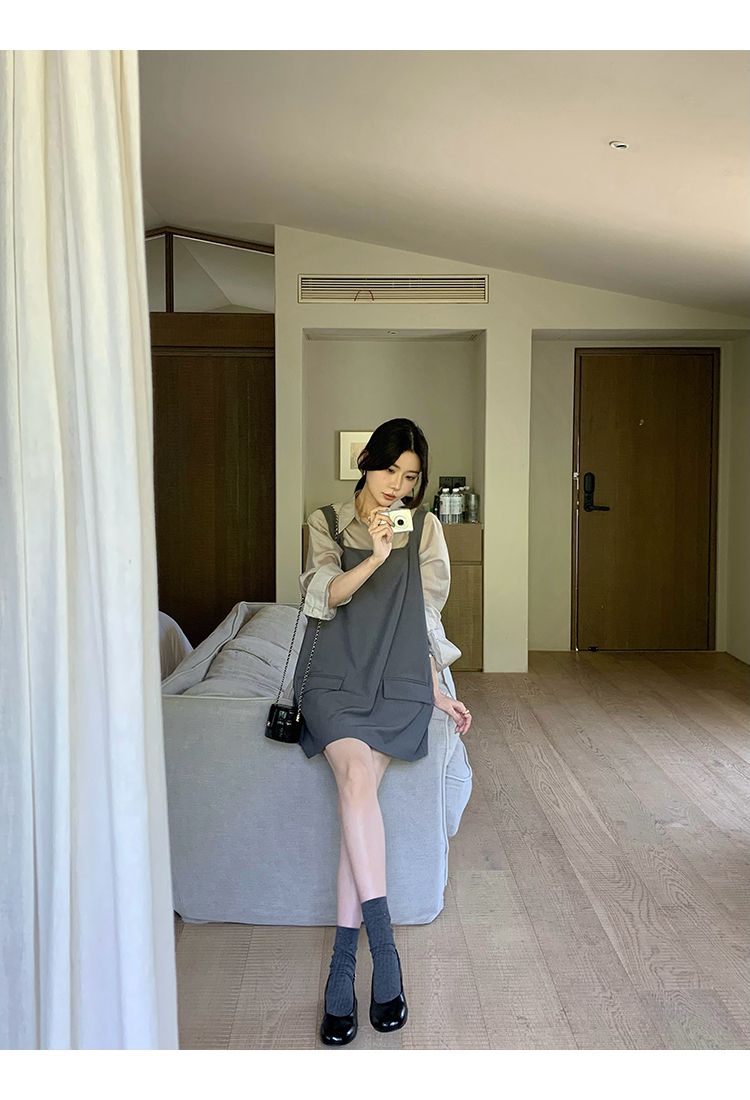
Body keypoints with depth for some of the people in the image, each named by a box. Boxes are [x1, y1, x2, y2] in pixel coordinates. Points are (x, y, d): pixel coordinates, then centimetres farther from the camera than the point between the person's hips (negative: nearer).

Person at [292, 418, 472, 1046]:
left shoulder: (426, 528, 12)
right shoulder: (327, 522, 8)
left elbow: (428, 616, 15)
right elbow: (326, 595, -8)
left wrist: (436, 690, 14)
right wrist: (375, 556, -24)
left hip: (398, 682, 1)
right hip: (335, 676, 0)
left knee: (359, 787, -20)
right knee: (357, 774, -27)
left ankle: (343, 966, -14)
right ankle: (385, 949, -24)